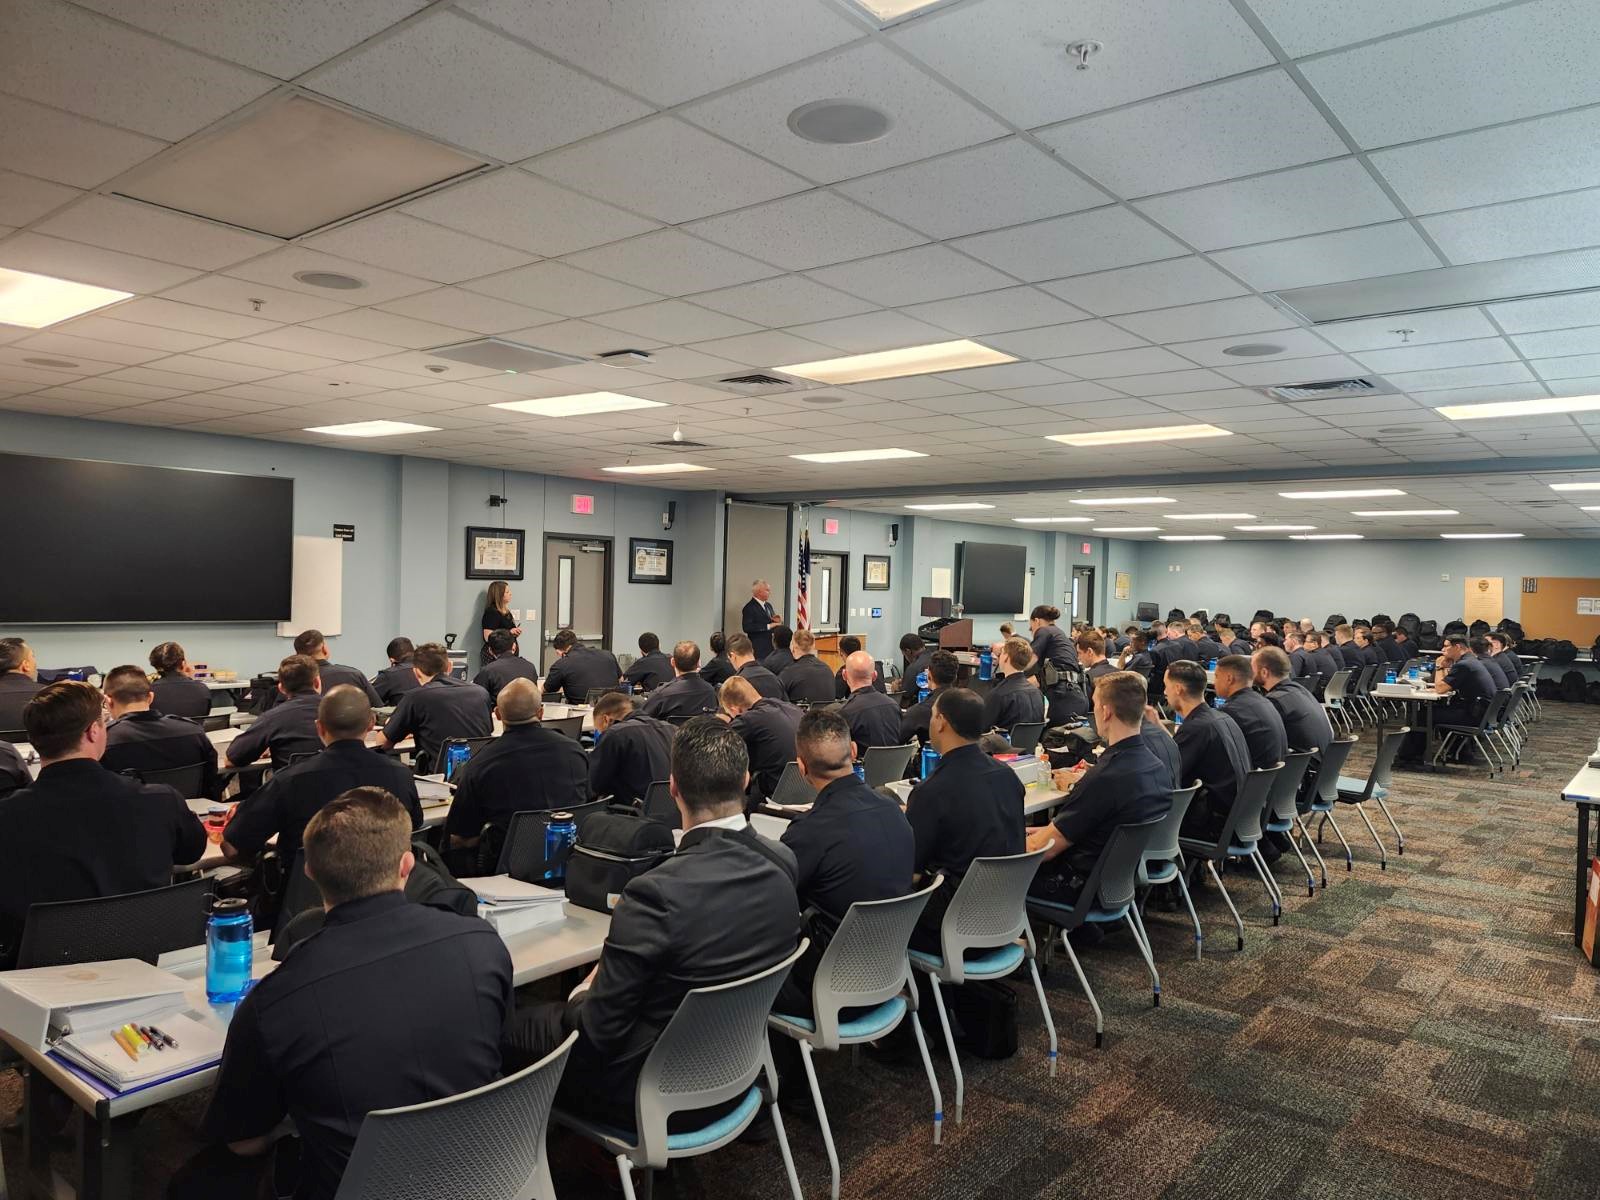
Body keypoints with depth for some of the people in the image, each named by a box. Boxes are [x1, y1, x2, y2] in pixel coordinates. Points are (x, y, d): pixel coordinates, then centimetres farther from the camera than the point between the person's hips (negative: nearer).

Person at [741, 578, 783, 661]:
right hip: (758, 649, -7)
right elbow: (746, 627, -21)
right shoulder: (749, 608, -9)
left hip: (771, 648, 7)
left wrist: (777, 621, 0)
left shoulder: (768, 605, 16)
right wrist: (768, 626, -21)